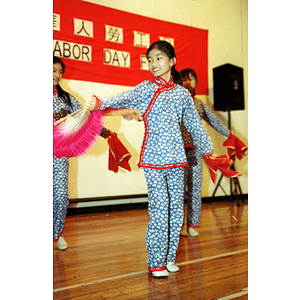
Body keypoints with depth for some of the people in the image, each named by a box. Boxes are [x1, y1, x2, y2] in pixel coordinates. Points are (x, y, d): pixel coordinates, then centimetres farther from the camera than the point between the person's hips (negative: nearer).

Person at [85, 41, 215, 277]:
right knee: (160, 210, -6)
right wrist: (100, 103, -38)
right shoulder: (146, 89, 1)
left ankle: (169, 257, 24)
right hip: (153, 159, -4)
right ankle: (156, 263, 9)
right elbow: (125, 98, -18)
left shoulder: (183, 93, 11)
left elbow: (195, 124, 21)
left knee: (177, 210, 8)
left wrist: (208, 149, 28)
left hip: (177, 159, 4)